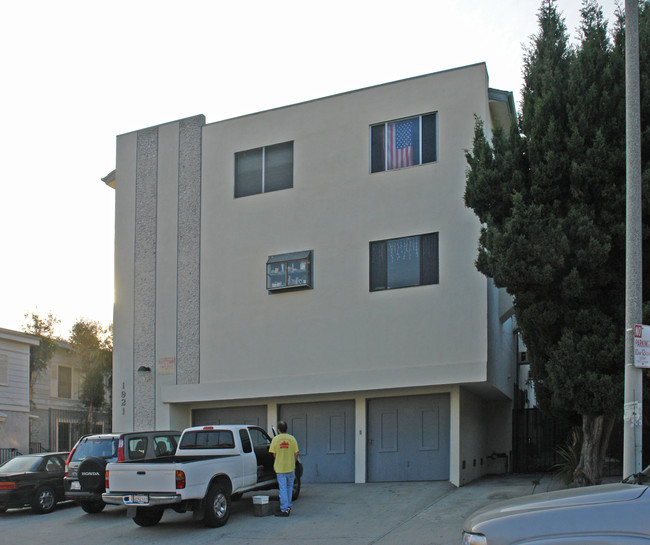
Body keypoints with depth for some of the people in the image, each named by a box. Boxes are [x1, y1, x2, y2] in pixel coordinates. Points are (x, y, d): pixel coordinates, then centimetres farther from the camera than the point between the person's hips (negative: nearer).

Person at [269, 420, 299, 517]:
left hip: (280, 468, -2)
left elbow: (274, 454, -2)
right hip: (291, 467, 2)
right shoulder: (292, 438, -2)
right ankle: (288, 506, 24)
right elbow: (296, 454, 0)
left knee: (283, 488, 0)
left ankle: (284, 509, -1)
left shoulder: (275, 439, -6)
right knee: (289, 487, 17)